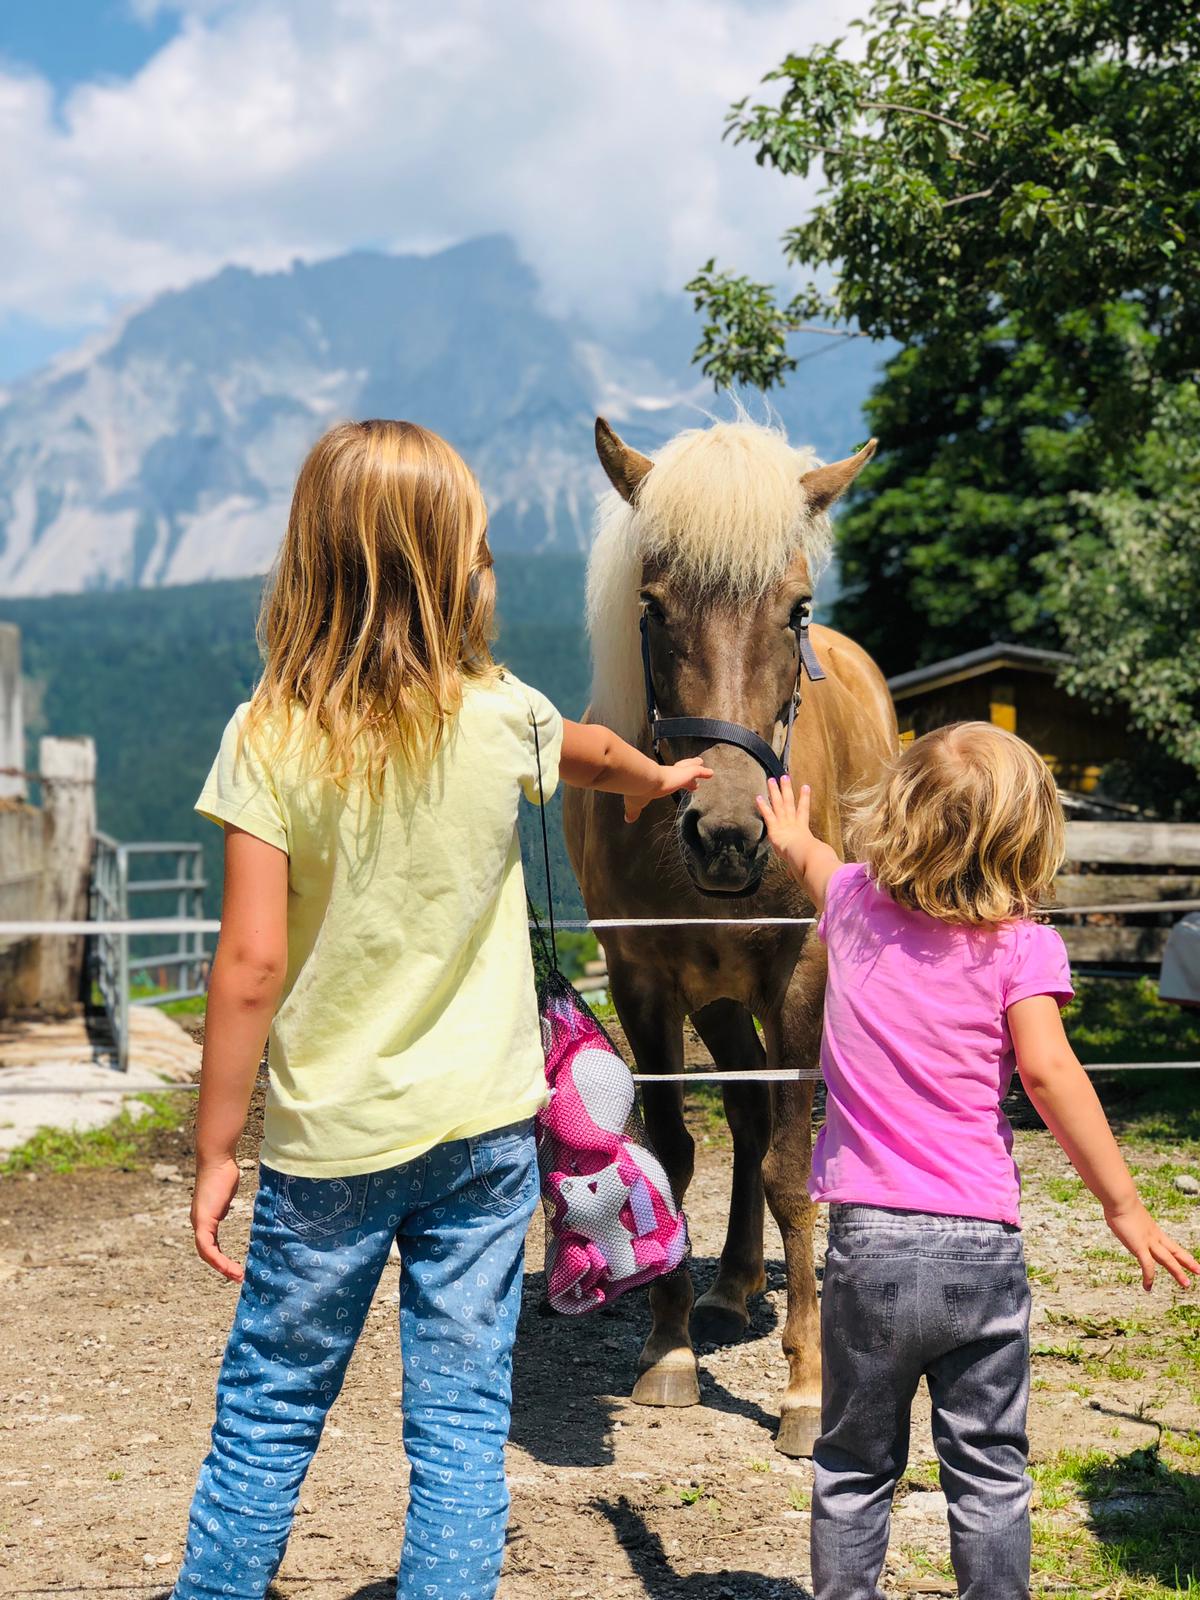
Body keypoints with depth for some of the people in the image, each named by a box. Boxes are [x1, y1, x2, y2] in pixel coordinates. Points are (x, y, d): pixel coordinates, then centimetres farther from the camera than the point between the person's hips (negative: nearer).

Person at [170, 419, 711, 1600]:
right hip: (483, 1126, 2)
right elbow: (592, 753, 21)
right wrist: (656, 779, 44)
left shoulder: (270, 739, -13)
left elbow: (250, 967, -15)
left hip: (327, 1137, -1)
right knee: (462, 1424, 9)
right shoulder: (502, 718, -4)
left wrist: (215, 1151, -5)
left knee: (267, 1413, 13)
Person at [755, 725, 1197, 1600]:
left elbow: (810, 860, 29)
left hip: (867, 1237, 2)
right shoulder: (1022, 942, -6)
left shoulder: (855, 903, 6)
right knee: (990, 1473, 11)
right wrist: (1124, 1204, -14)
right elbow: (1047, 1069, -18)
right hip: (982, 1244, -2)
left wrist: (794, 837, 53)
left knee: (855, 1468, 14)